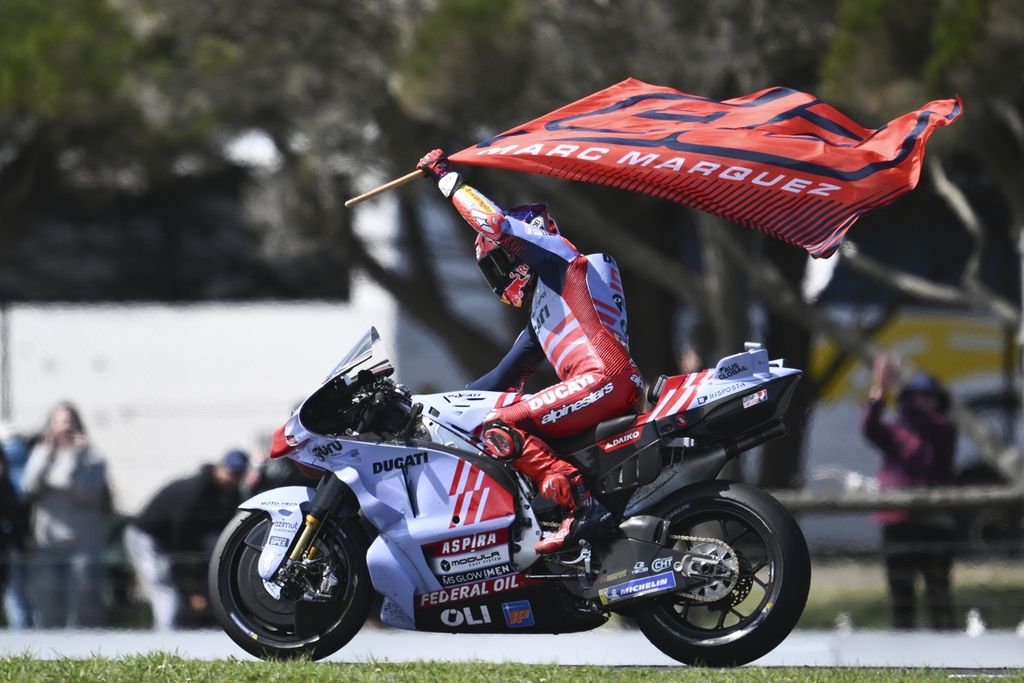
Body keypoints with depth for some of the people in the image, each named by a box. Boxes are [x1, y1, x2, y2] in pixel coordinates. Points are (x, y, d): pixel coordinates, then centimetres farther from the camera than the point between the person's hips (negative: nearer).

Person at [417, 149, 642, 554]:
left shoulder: (556, 253, 10)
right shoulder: (540, 312, 35)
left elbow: (495, 224, -3)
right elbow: (506, 379, 35)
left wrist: (446, 178, 8)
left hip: (605, 379, -10)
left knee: (499, 430, -17)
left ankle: (583, 506, -31)